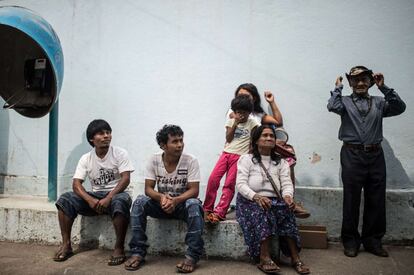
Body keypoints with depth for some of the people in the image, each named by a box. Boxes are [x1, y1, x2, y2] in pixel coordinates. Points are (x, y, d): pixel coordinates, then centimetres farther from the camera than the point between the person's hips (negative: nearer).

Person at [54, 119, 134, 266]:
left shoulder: (120, 153, -6)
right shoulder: (86, 158, 3)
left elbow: (125, 179, -15)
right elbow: (76, 184, -5)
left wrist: (108, 198, -27)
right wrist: (90, 200, -24)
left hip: (115, 194, -3)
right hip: (95, 196, 4)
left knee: (121, 200, -38)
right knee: (65, 199, -17)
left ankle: (119, 248, -26)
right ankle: (66, 244, -8)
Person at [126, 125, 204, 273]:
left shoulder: (191, 161, -16)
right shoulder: (154, 160, -10)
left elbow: (194, 190, -18)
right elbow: (148, 188, -10)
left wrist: (175, 200, -36)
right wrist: (161, 197, -33)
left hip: (183, 203, -2)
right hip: (161, 202, 2)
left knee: (194, 205, -36)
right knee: (139, 202, -24)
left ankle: (192, 256, -27)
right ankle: (138, 252, -16)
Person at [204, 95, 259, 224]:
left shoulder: (252, 123, 5)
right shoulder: (230, 121, 13)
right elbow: (228, 139, 3)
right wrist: (235, 123, -3)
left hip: (240, 156, -3)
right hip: (226, 153, 3)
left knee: (229, 184, -10)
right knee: (213, 179, -11)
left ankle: (219, 213, -10)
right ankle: (207, 209, 0)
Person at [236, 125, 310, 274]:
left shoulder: (281, 162, 18)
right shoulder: (246, 159, 6)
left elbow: (287, 183, 5)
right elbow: (241, 184, -8)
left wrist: (287, 196, -20)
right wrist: (257, 197, -26)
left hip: (274, 201, 3)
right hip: (250, 201, -3)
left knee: (285, 209, -29)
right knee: (262, 211, -35)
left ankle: (295, 258, -27)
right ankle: (264, 258, -36)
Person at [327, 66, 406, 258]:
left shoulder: (378, 103, 13)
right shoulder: (345, 102, 6)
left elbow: (399, 108, -2)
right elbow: (332, 107, -15)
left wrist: (384, 88, -4)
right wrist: (338, 87, -1)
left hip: (375, 155, 3)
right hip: (352, 155, -3)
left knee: (376, 200, 9)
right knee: (352, 200, 3)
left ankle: (373, 241, 23)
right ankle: (350, 241, 15)